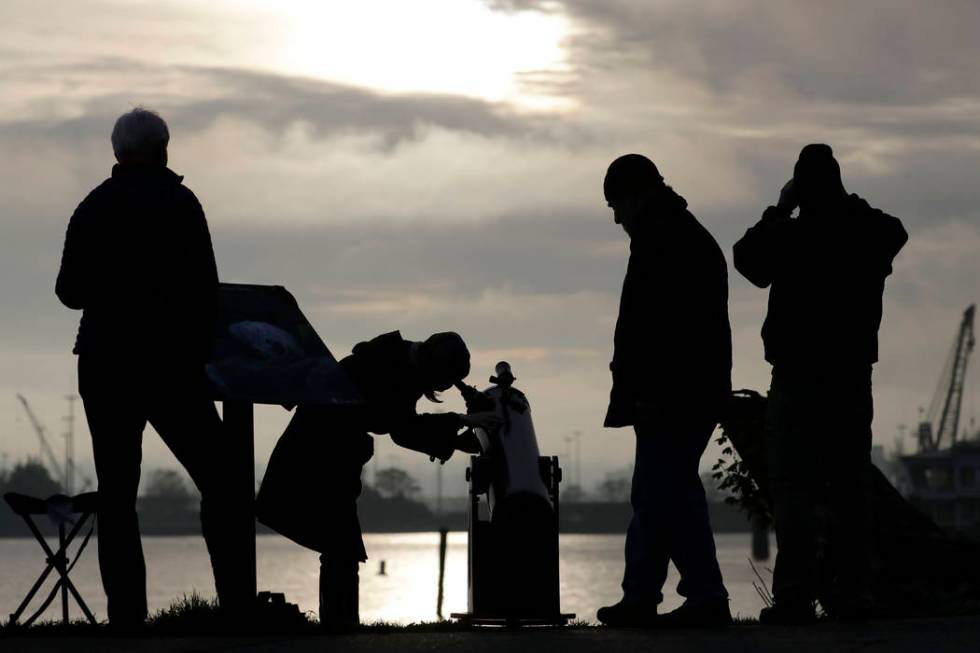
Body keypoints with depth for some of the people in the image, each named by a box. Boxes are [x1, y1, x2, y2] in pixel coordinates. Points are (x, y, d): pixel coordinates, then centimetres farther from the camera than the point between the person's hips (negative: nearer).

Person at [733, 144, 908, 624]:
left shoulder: (791, 237, -12)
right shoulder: (870, 236, 0)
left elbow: (747, 257, 8)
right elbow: (895, 231, 25)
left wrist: (780, 210, 13)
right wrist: (847, 204, 21)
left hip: (797, 378, -4)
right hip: (854, 378, 4)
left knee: (794, 493, -4)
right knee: (850, 489, 8)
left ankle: (794, 597, -10)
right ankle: (852, 592, 5)